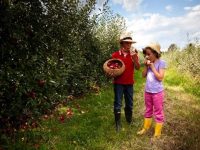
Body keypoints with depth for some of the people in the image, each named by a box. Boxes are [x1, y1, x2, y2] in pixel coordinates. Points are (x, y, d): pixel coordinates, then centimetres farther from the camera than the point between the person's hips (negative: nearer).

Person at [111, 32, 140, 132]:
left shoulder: (133, 54, 2)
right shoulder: (115, 55, -5)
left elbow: (138, 68, -9)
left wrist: (134, 58, -25)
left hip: (129, 83, 2)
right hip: (118, 83, -2)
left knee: (129, 103, 14)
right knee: (118, 104, 3)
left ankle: (129, 120, 35)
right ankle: (118, 124, 16)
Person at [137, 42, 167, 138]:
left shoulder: (161, 63, -13)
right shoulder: (149, 63, 3)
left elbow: (160, 78, -19)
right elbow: (143, 75, 4)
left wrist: (152, 66, -19)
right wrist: (146, 66, -9)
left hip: (157, 92, -6)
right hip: (147, 91, 6)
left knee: (158, 113, 8)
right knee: (148, 111, 21)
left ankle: (157, 133, 22)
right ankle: (145, 128, 38)